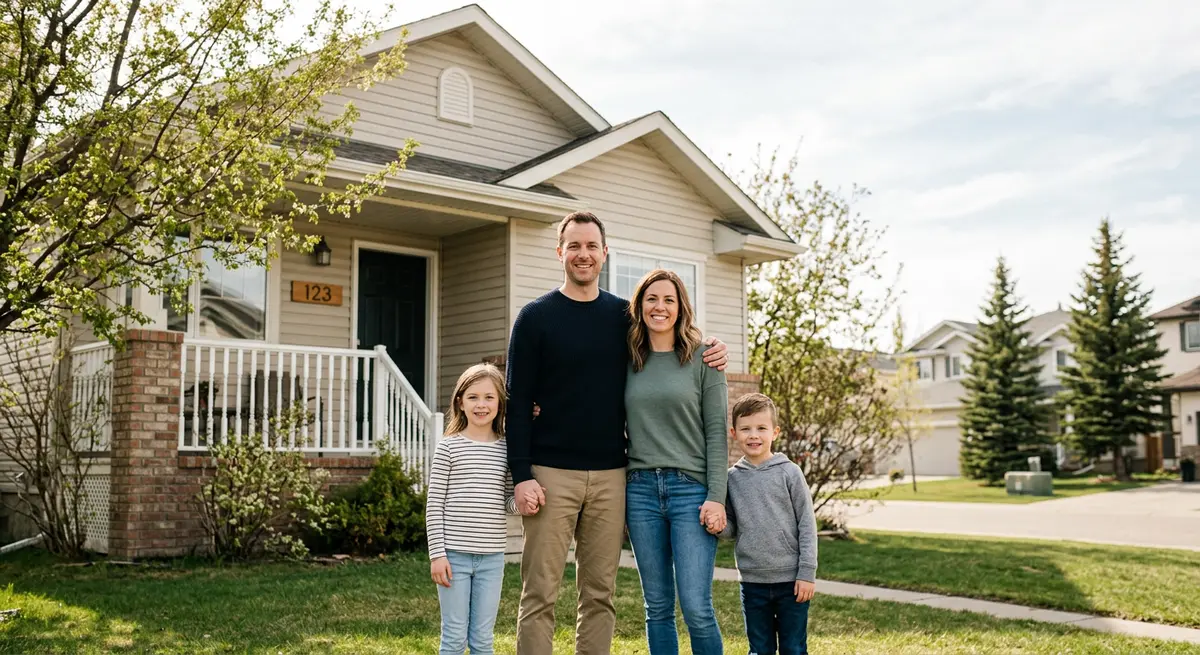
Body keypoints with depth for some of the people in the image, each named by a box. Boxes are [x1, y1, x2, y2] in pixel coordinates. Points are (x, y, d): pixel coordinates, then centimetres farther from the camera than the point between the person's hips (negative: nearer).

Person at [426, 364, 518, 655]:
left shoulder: (506, 450, 5)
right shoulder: (448, 447, -3)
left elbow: (507, 503, 9)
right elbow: (434, 505, -4)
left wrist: (520, 501, -14)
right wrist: (437, 553, -9)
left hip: (492, 557, 3)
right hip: (454, 554, -3)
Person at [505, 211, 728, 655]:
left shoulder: (625, 316, 10)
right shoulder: (535, 317, 0)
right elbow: (518, 403, -3)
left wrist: (708, 354, 1)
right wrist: (522, 476, -11)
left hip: (610, 476, 3)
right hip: (551, 474, -3)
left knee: (599, 595, 8)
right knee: (540, 595, -2)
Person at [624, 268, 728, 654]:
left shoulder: (703, 358, 1)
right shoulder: (626, 361, 10)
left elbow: (716, 431, -3)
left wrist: (717, 497, -9)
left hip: (691, 488, -3)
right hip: (641, 489, 3)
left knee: (696, 608, -8)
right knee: (658, 607, 8)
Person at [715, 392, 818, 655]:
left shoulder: (789, 473, -5)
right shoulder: (731, 478, 3)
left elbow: (807, 525, -4)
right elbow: (732, 528, 9)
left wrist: (807, 573, -7)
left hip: (791, 580, -2)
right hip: (752, 582, 3)